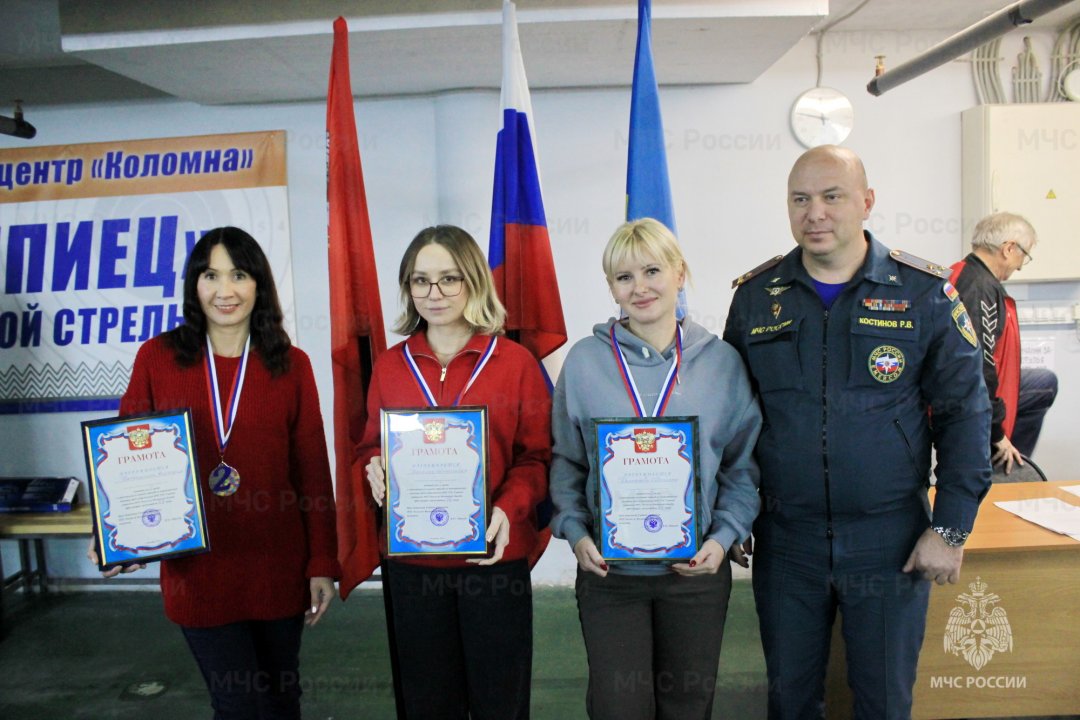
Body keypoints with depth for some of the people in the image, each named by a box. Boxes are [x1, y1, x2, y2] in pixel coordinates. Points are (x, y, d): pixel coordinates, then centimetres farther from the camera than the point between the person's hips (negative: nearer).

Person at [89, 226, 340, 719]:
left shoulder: (291, 365, -2)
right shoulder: (157, 358, -3)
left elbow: (313, 471, -1)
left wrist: (322, 563, -1)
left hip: (277, 566, 1)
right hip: (196, 569, -1)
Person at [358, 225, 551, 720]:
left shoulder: (516, 361, -3)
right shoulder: (390, 366, 5)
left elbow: (536, 456, -3)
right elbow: (370, 446, 12)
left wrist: (508, 509, -19)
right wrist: (375, 471, -10)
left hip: (494, 555, -2)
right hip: (410, 557, 2)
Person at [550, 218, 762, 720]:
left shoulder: (721, 360, -1)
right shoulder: (585, 361, -3)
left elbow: (745, 465, 3)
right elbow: (564, 459, 3)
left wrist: (724, 537, -8)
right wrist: (575, 532, -9)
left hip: (697, 571, 1)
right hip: (608, 570, -1)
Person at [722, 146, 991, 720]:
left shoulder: (924, 292, -4)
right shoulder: (754, 295, 1)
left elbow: (965, 413, -1)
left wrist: (951, 529, -6)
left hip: (891, 542, -1)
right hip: (784, 541, 2)